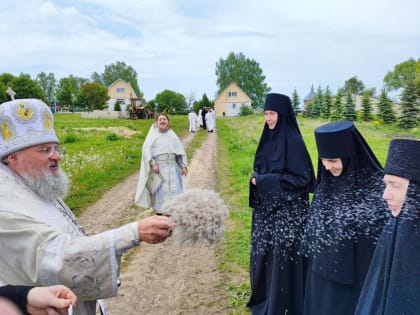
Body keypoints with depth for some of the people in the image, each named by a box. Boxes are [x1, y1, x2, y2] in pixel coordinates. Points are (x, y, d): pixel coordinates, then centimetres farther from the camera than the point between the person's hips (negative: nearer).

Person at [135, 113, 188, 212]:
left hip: (172, 168, 3)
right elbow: (146, 150, -8)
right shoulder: (152, 135, 3)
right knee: (160, 191, -2)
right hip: (158, 168, -3)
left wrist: (183, 166, 2)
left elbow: (180, 151, 11)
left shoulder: (173, 135, 12)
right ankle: (160, 212, 7)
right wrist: (152, 164, -20)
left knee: (174, 190, -2)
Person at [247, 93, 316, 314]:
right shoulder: (269, 138, 7)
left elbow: (302, 178, -18)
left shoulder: (293, 141, -15)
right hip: (267, 208, 8)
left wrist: (264, 180, -18)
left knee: (283, 258, 2)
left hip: (287, 210, -8)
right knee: (264, 254, 17)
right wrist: (256, 179, -5)